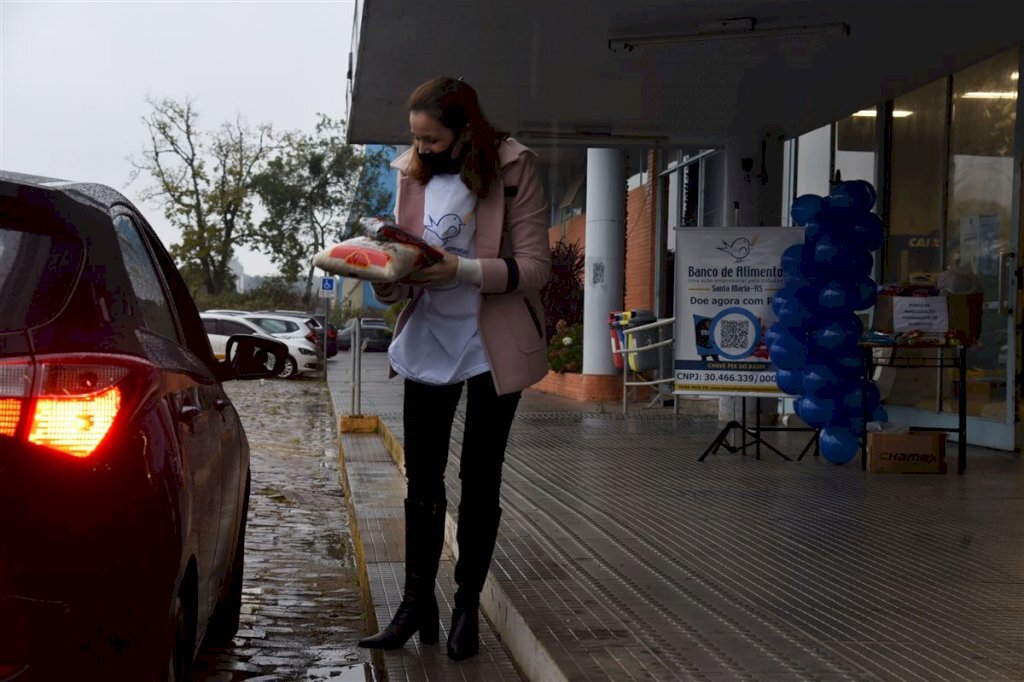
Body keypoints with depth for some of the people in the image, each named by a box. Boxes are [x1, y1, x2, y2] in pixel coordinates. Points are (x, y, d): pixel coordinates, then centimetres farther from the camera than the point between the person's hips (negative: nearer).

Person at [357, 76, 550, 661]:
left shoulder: (512, 170, -11)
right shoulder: (413, 174, 4)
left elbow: (535, 267, -15)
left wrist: (461, 270, -28)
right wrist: (390, 280, -14)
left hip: (492, 346, -4)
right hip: (429, 342, 4)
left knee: (480, 482, 7)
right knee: (422, 481, 6)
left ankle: (468, 607, 18)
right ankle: (418, 604, 16)